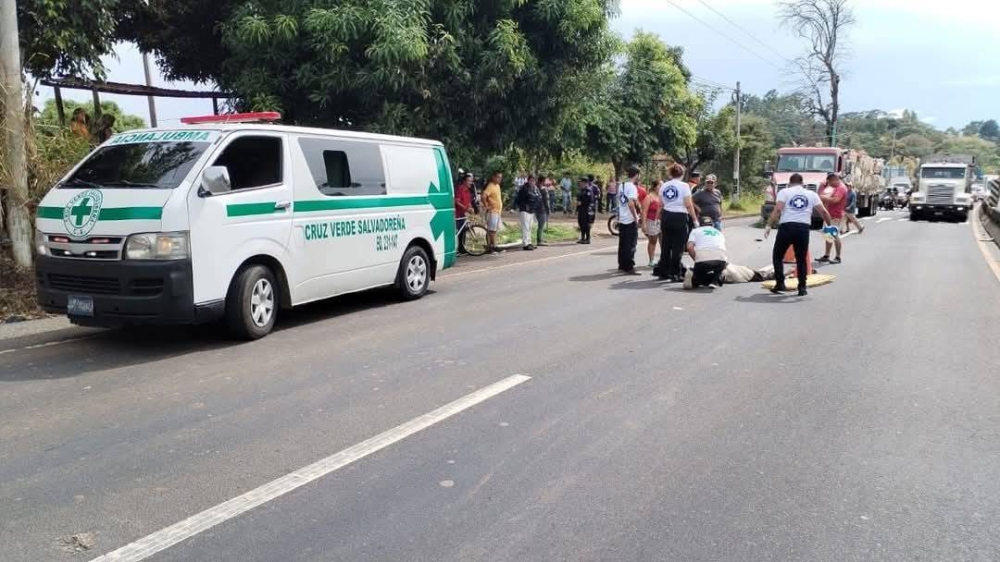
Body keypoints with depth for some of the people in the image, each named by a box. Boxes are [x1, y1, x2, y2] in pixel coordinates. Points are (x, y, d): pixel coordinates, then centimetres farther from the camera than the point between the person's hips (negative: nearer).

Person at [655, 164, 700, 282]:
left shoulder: (663, 186, 8)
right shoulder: (684, 186, -7)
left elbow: (661, 205, 10)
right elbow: (689, 206, -10)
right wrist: (695, 220, -4)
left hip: (666, 216, 5)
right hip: (680, 217, -5)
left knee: (665, 245, 13)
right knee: (678, 247, 0)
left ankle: (663, 272, 19)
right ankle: (675, 274, 1)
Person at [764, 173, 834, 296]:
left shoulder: (784, 192, 8)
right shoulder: (811, 194, 16)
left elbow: (777, 210, -7)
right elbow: (823, 211, 8)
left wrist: (768, 225, -8)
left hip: (786, 227, -2)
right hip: (803, 228, 2)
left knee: (777, 256, 13)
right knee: (801, 259, 14)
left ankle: (780, 284, 6)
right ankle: (802, 288, 10)